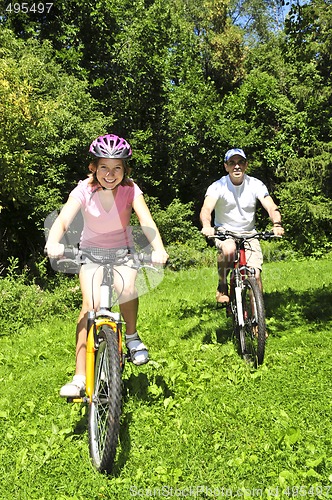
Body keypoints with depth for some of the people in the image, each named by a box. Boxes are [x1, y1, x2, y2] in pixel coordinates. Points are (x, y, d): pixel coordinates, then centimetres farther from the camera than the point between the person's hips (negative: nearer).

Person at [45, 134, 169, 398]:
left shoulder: (130, 189, -16)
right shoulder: (84, 190, -17)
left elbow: (146, 221, -31)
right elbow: (63, 219, -32)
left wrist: (158, 248, -51)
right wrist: (53, 242, -55)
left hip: (122, 250, 0)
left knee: (127, 289, -30)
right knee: (90, 304, -20)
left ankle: (132, 335, 2)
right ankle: (80, 378, -13)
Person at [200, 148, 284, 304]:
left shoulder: (256, 185, -5)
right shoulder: (218, 186, -11)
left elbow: (271, 207, -16)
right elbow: (206, 209, -27)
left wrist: (277, 224, -38)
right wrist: (206, 226, -49)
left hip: (249, 234, 2)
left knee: (255, 276, -14)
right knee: (229, 250, -36)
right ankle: (222, 287, -9)